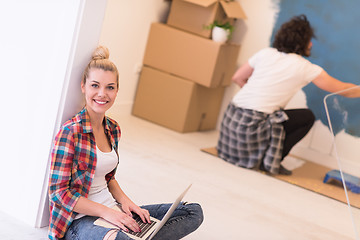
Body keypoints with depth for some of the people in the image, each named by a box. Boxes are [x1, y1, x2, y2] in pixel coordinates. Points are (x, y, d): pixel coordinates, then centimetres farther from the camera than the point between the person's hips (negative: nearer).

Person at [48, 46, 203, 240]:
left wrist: (124, 201, 1)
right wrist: (105, 212, -19)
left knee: (194, 212, 1)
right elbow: (59, 192, -13)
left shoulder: (113, 129, 11)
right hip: (80, 219, -9)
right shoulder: (70, 131, -12)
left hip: (112, 211, 9)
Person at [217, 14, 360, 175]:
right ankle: (271, 161, 3)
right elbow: (342, 89, 4)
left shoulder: (265, 53, 10)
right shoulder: (304, 67, -4)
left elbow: (237, 78, 16)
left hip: (232, 115, 6)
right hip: (252, 124, -6)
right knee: (307, 117, 9)